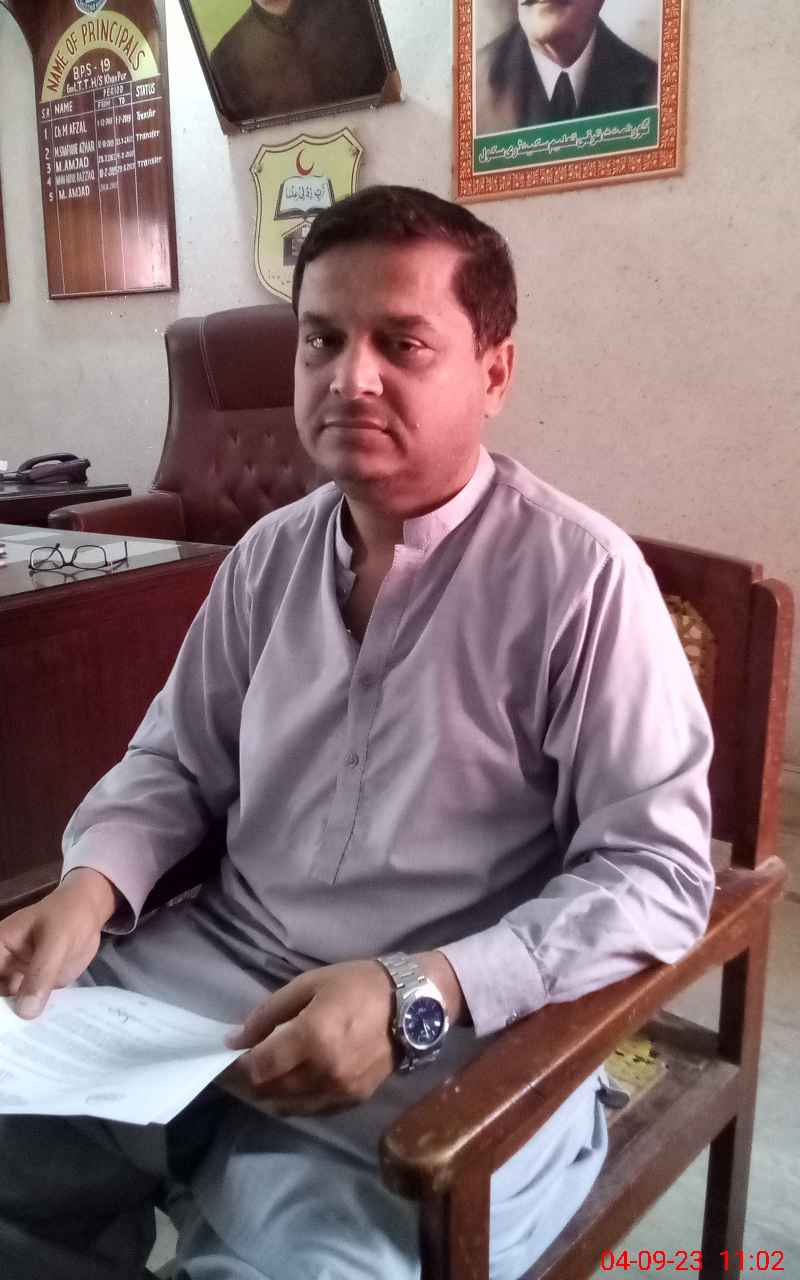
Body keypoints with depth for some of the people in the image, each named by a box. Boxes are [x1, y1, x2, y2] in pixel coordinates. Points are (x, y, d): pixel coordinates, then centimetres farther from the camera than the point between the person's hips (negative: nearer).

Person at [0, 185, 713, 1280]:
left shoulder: (579, 574, -13)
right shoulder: (269, 555, 6)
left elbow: (658, 873, -14)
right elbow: (177, 762, 15)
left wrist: (418, 994, -25)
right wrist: (89, 890, -5)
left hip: (456, 1038, -5)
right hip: (209, 976, 6)